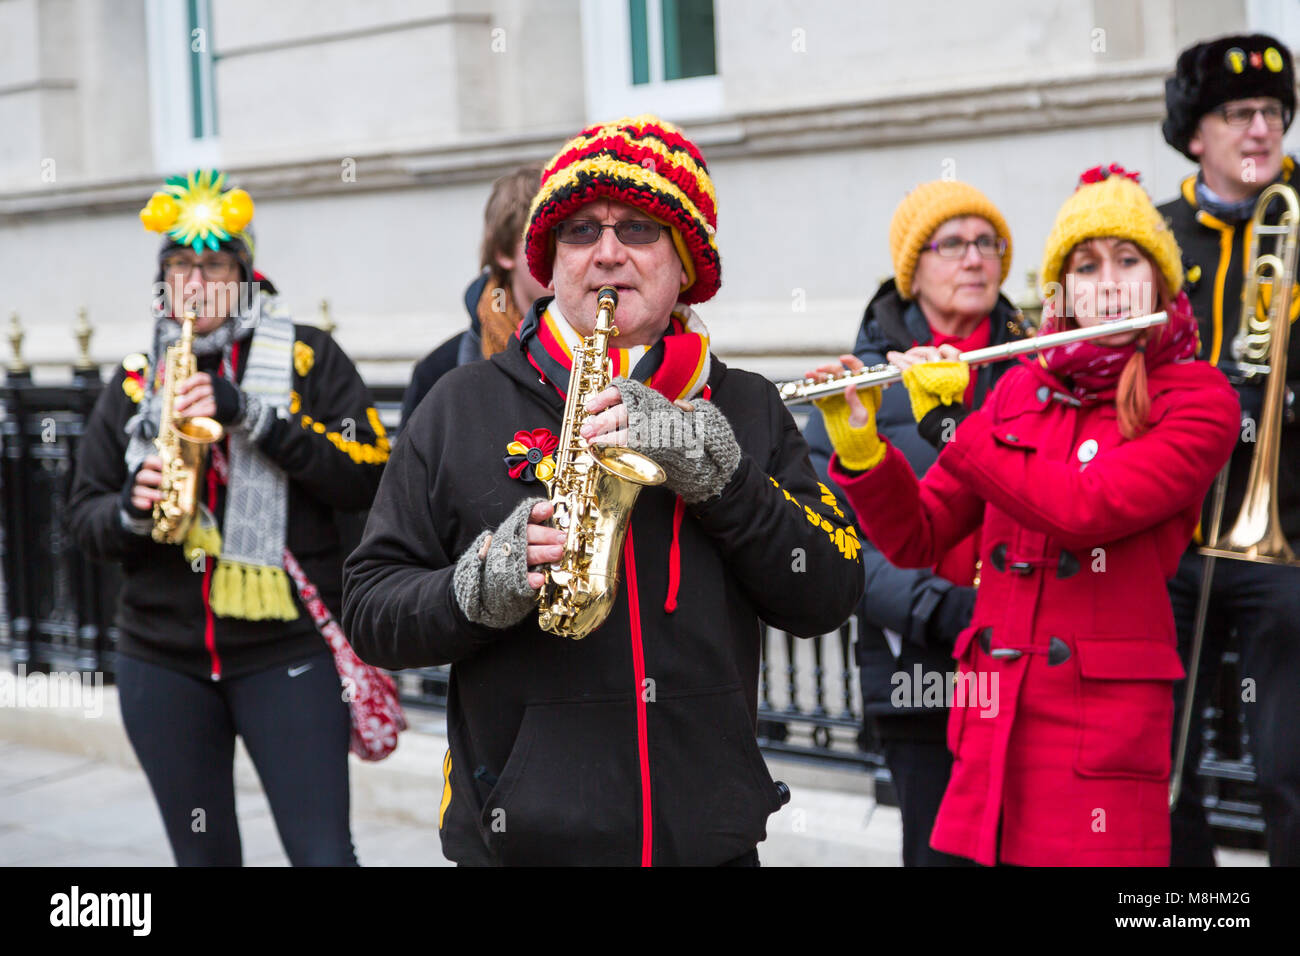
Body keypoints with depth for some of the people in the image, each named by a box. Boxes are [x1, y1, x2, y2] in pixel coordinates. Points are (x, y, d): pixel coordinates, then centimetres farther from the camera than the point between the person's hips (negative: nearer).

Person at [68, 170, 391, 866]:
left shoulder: (305, 357, 1)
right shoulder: (135, 381, 11)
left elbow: (369, 474, -11)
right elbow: (83, 518, 13)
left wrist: (251, 415, -19)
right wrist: (130, 510, -10)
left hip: (286, 652, -3)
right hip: (162, 663, 4)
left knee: (323, 853, -8)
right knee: (203, 855, 10)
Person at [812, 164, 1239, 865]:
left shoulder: (1199, 400, -2)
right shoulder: (1022, 389, 12)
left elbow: (1082, 507, -18)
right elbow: (914, 538, 10)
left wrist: (950, 420, -13)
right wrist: (859, 447, -7)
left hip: (1105, 723, -4)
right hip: (989, 722, 4)